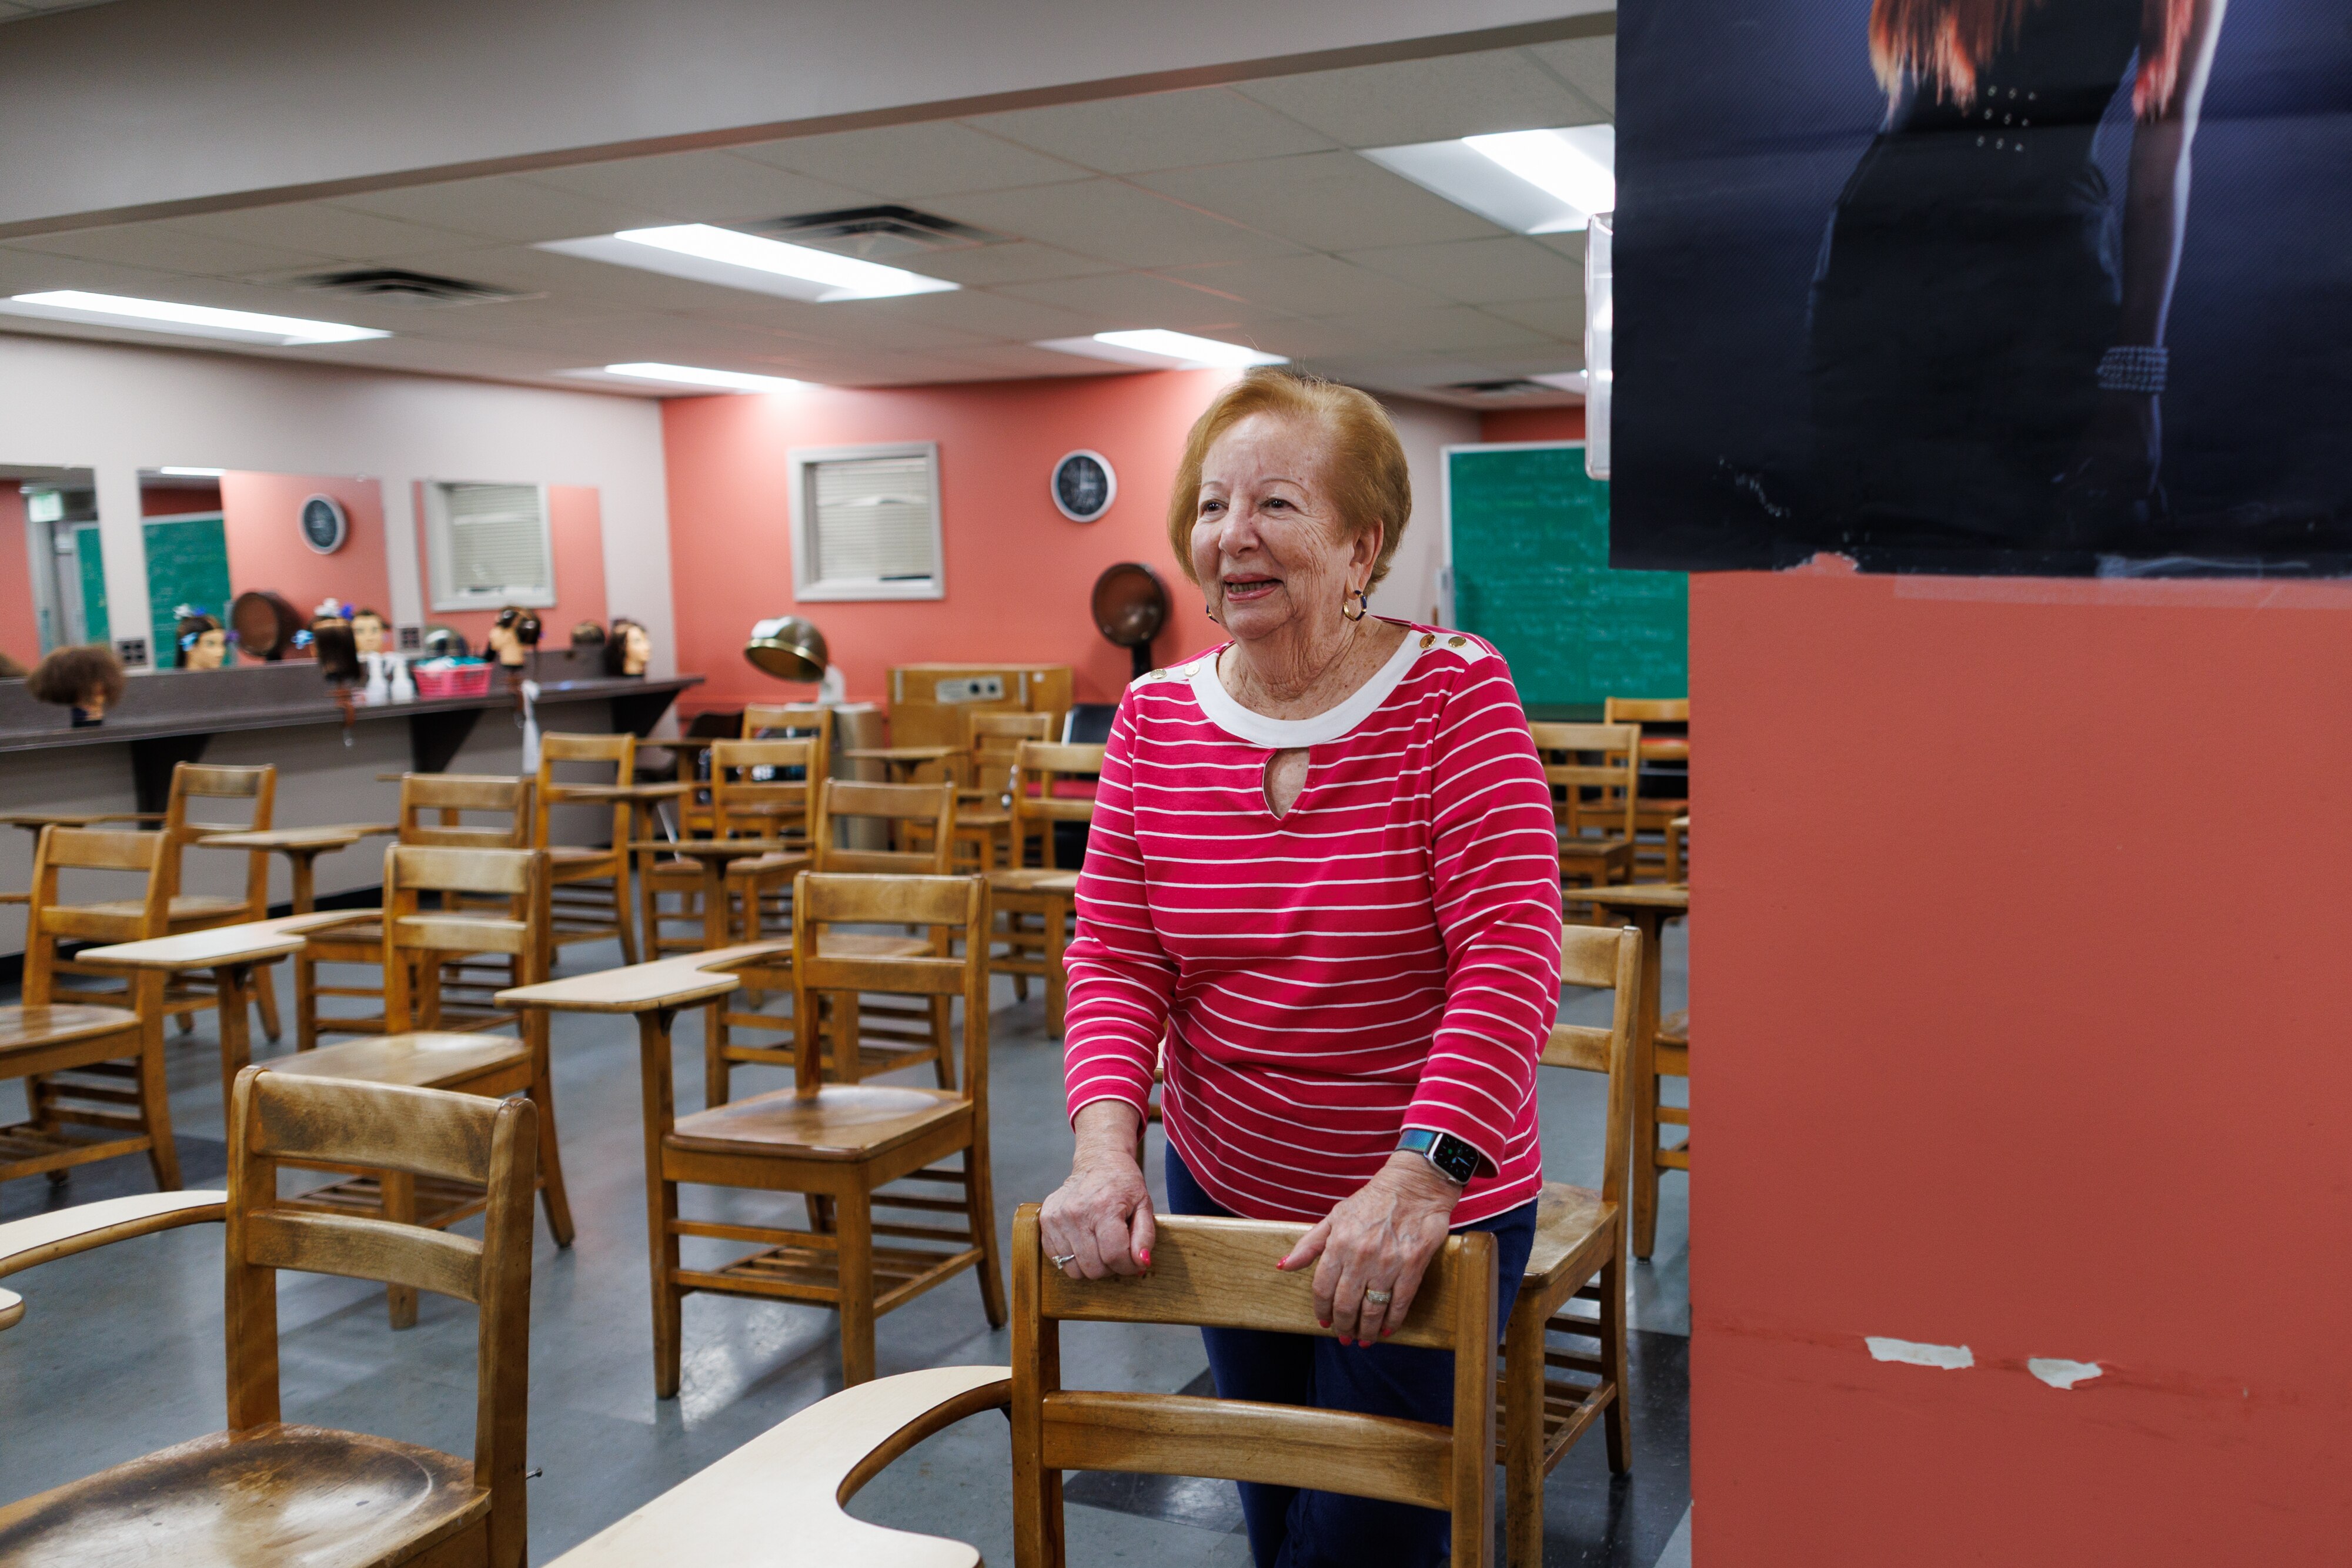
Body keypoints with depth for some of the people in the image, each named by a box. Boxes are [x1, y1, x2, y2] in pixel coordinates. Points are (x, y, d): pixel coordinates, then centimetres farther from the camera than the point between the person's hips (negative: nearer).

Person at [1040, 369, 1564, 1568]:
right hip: (1220, 1192, 4)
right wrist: (1105, 1144, -19)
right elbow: (1114, 957, -4)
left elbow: (1512, 951, -23)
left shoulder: (1454, 693, -15)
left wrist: (1421, 1173, -32)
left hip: (1426, 1212, -4)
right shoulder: (1155, 718, -2)